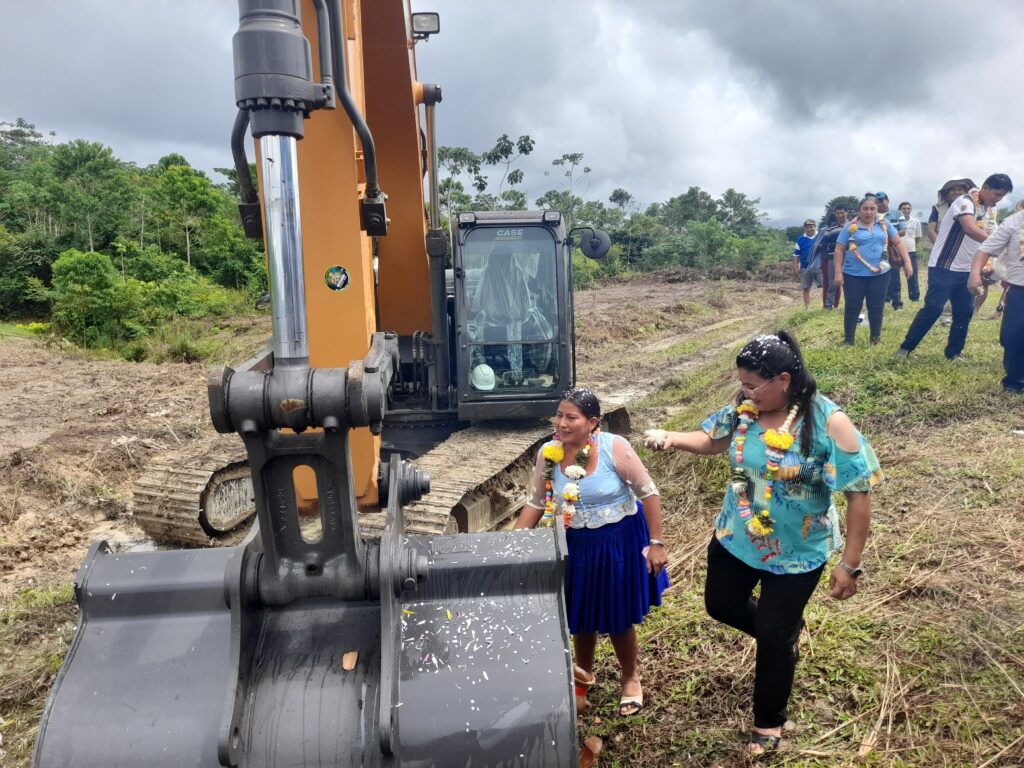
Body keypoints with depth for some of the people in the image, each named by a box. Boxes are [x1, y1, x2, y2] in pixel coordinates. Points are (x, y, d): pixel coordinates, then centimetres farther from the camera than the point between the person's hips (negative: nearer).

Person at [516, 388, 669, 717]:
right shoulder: (548, 453, -13)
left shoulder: (614, 448, -23)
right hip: (576, 544, 3)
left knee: (618, 618, 11)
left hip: (620, 542, -3)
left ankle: (631, 678, 40)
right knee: (581, 615, 18)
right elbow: (536, 503, -1)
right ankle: (583, 672, 48)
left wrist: (655, 543, -14)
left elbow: (648, 493, -14)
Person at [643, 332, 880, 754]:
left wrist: (850, 565, -18)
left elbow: (860, 494, -20)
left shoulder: (828, 422, -26)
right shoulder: (744, 408, -11)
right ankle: (787, 629, 52)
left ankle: (769, 721, 37)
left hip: (796, 553, -5)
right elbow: (713, 439, 7)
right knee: (721, 605, 22)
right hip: (735, 537, 5)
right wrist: (672, 439, -14)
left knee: (772, 637, 9)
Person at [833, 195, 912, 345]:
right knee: (852, 308, 3)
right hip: (854, 275, -2)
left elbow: (898, 242, 10)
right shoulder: (851, 227, -1)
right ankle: (848, 340, 11)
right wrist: (838, 272, -8)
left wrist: (907, 262, 2)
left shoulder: (884, 224, 6)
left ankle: (876, 339, 22)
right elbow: (839, 250, -2)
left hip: (879, 274, 2)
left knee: (876, 307, 9)